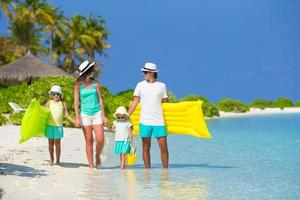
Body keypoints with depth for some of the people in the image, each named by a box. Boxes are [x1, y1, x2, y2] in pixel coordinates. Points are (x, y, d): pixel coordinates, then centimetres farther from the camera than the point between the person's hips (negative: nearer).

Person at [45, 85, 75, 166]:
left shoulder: (62, 104, 5)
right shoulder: (49, 103, 4)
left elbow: (67, 115, 5)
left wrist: (74, 121, -5)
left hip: (58, 126, 0)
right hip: (50, 125, 0)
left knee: (57, 143, 0)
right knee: (51, 143, 8)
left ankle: (58, 160, 7)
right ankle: (51, 159, 21)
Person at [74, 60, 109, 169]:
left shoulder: (95, 83, 5)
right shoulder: (78, 85, 0)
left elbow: (100, 99, 8)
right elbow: (76, 102, -1)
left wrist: (103, 115, 3)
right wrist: (77, 117, -8)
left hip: (97, 113, 2)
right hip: (85, 114, -1)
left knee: (100, 140, -9)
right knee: (89, 141, 0)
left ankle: (97, 155, 20)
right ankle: (91, 166, 6)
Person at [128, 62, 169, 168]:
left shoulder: (162, 86, 6)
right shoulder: (140, 85, 6)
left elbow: (165, 103, 12)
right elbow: (135, 102, 6)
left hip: (159, 121, 0)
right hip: (145, 121, 0)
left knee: (163, 147, -3)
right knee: (146, 147, 4)